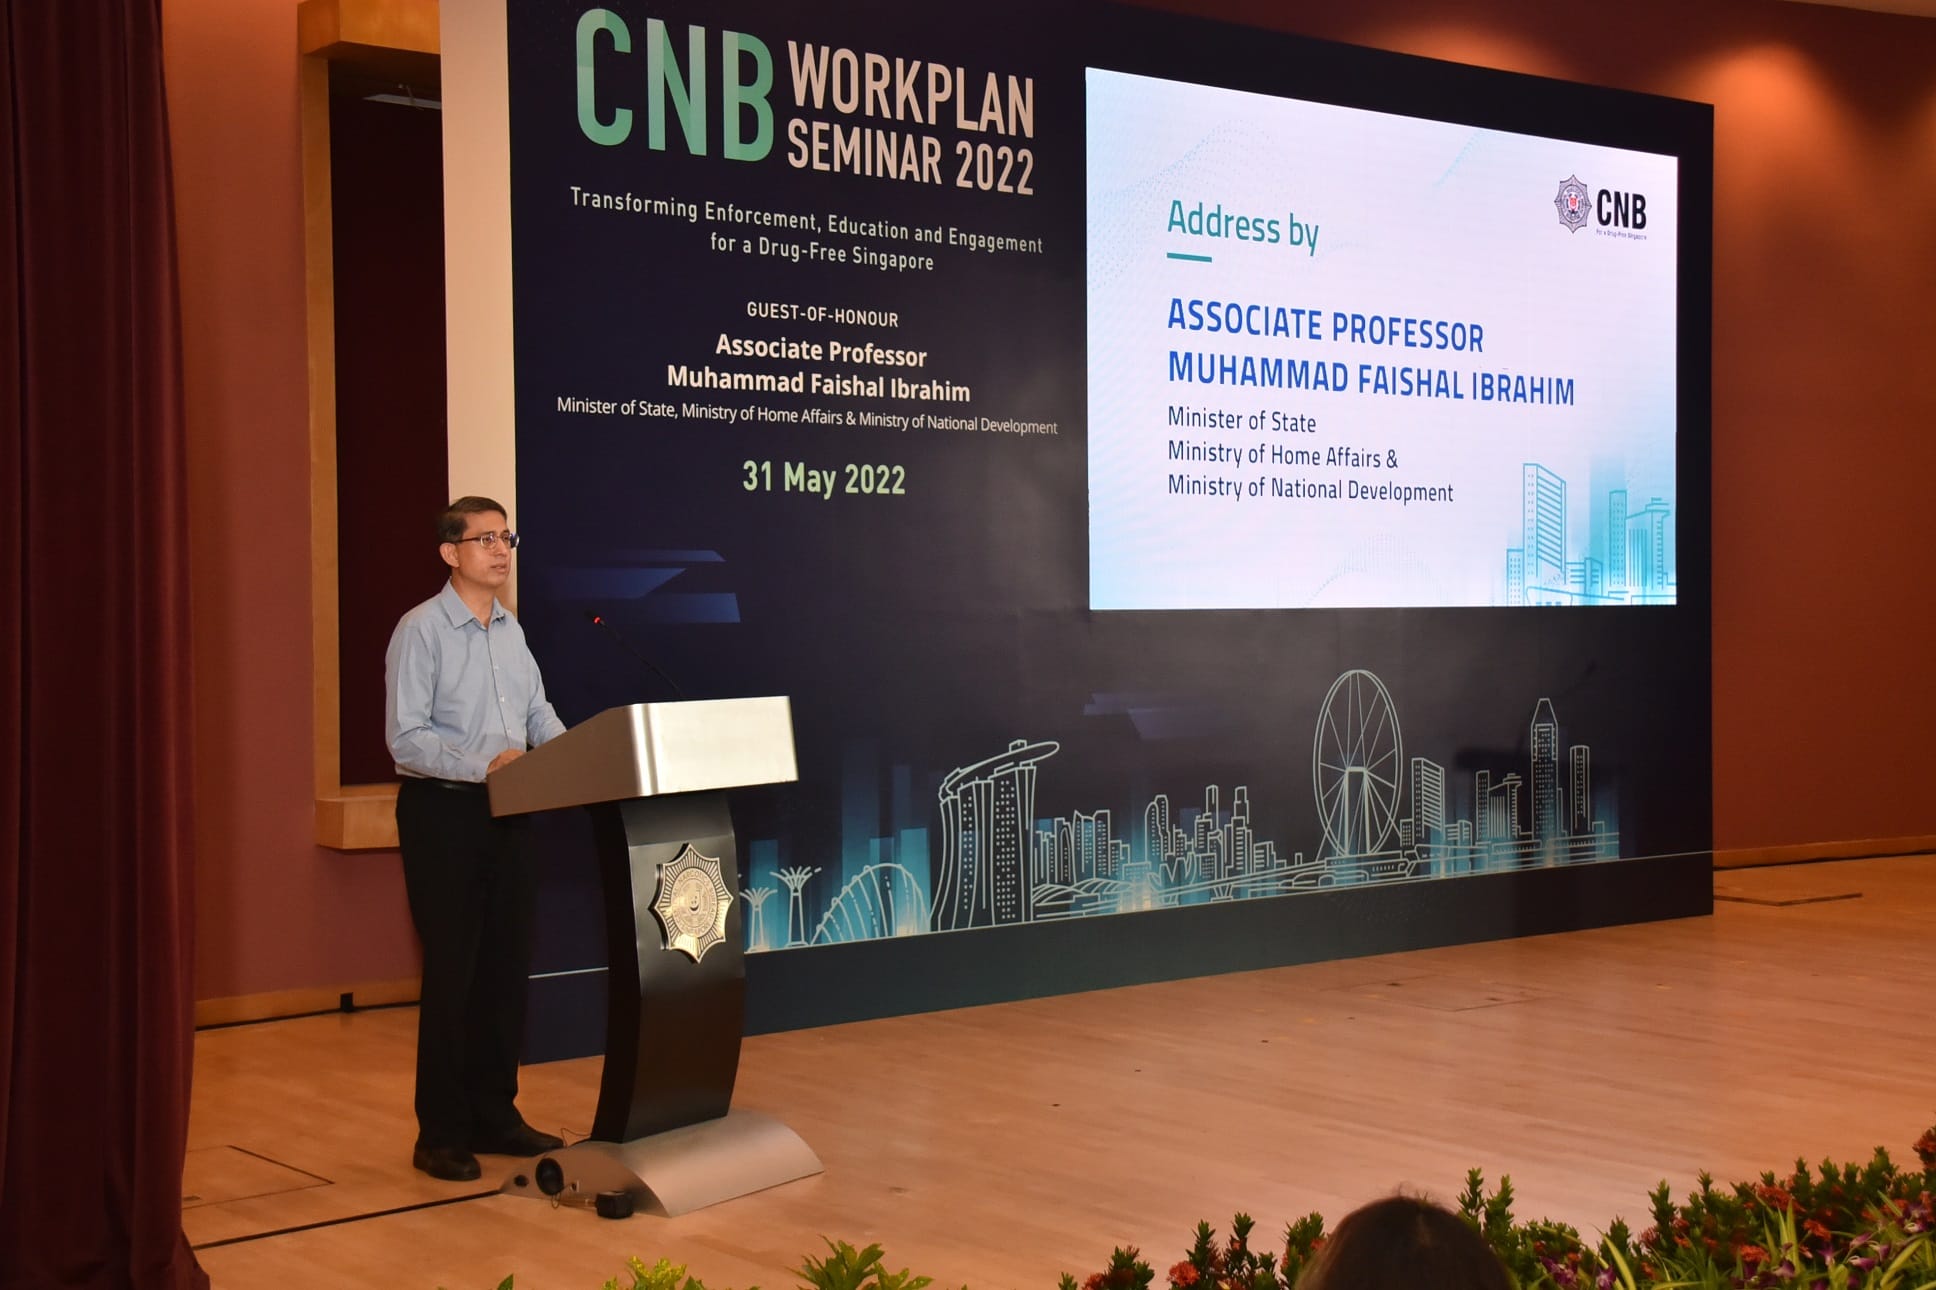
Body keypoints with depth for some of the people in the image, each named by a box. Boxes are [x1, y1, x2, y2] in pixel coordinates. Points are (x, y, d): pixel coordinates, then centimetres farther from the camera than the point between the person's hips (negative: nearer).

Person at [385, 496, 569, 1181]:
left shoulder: (510, 630, 12)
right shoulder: (421, 631, -11)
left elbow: (539, 713, 12)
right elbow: (406, 739, -17)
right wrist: (485, 764, -29)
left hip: (507, 812, 7)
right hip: (442, 813, -7)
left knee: (507, 968, 10)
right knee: (452, 974, -2)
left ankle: (494, 1116, 22)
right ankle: (441, 1136, 7)